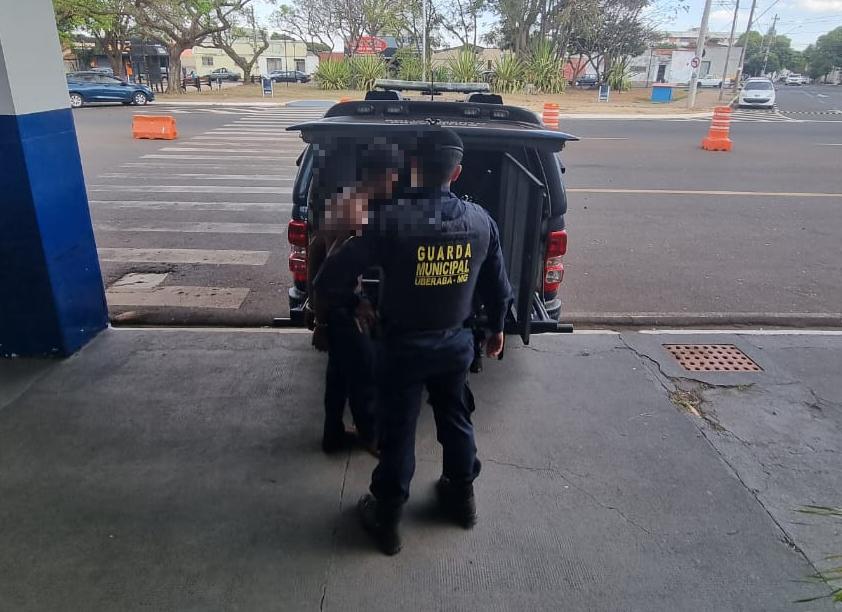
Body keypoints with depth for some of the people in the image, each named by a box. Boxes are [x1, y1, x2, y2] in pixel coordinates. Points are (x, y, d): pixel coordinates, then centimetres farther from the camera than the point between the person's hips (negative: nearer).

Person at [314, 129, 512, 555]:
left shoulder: (392, 220, -20)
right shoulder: (480, 221, -7)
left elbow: (334, 275, -17)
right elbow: (498, 285, 3)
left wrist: (326, 295, 5)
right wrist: (496, 328, 20)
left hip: (403, 346, -3)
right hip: (456, 343, 4)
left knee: (397, 431, 11)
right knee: (455, 419, 24)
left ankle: (387, 519, 29)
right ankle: (462, 496, 44)